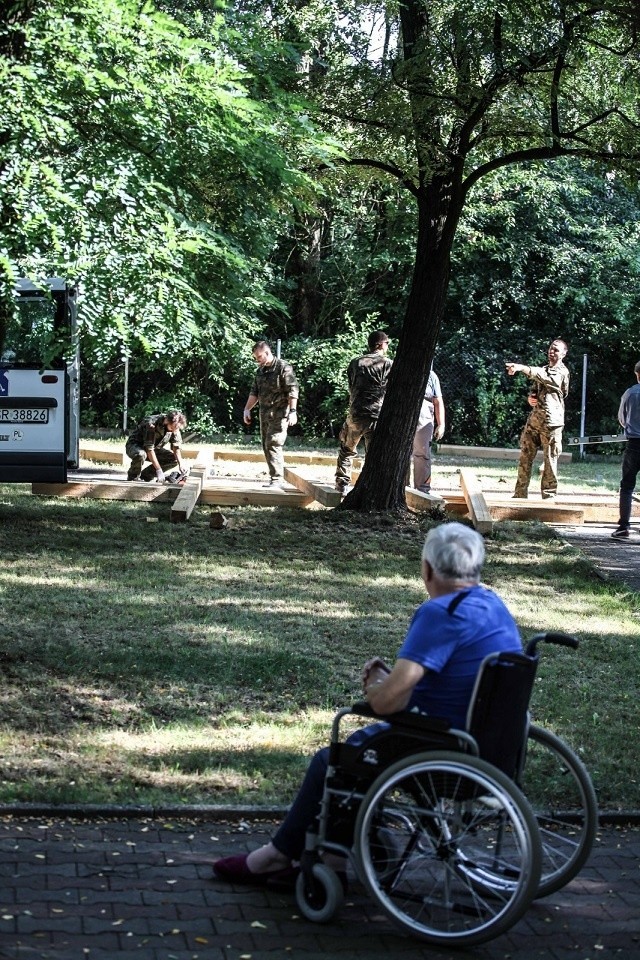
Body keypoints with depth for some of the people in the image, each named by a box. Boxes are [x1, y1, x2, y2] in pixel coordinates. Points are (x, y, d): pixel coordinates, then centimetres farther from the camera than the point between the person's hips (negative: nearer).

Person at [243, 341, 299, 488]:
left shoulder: (283, 368, -10)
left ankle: (277, 478, -12)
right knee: (266, 446, 7)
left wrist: (293, 411, -21)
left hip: (279, 414, -8)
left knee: (273, 445, -14)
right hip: (264, 414, 8)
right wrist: (247, 409, 11)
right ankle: (275, 476, 13)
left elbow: (292, 391, -15)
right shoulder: (260, 371, 14)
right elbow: (254, 392, 20)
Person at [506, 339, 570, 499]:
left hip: (551, 423, -7)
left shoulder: (562, 372, -7)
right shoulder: (544, 369, 18)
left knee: (549, 461, -2)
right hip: (534, 420, 7)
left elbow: (542, 376, -25)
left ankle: (548, 496, 4)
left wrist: (521, 368, -39)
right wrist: (530, 398, 0)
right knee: (525, 457, 5)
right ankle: (520, 494, 11)